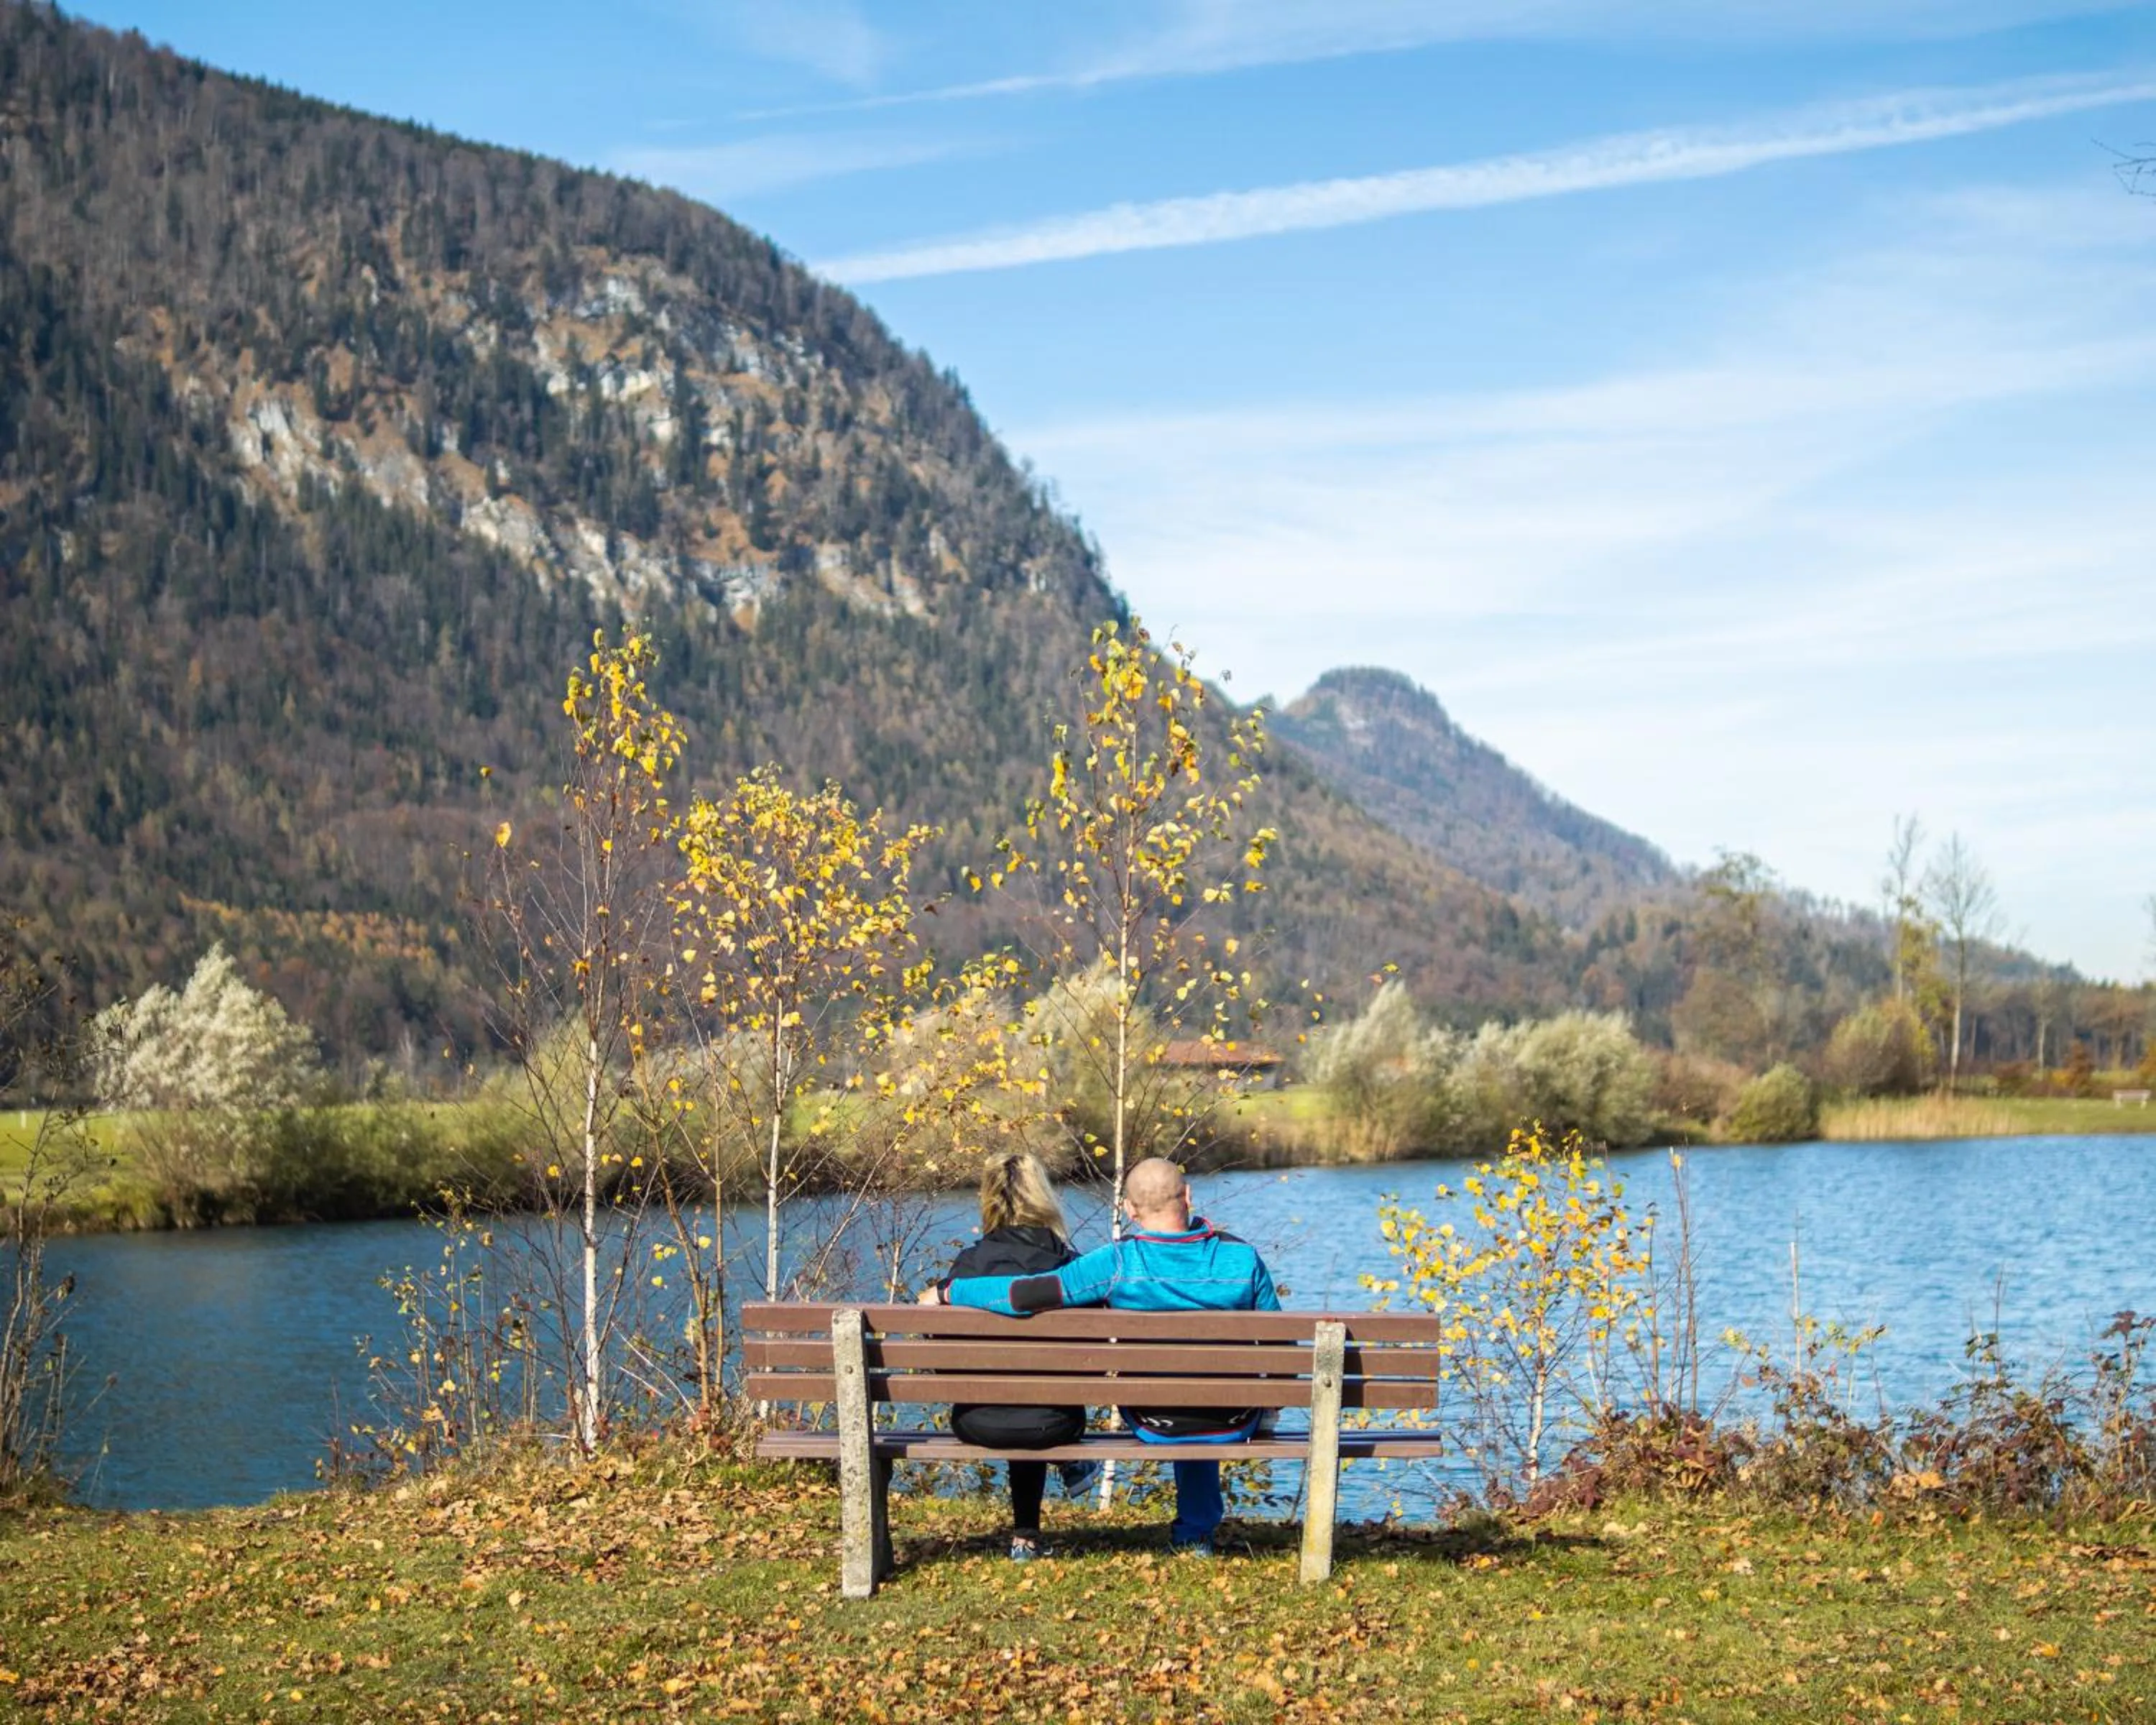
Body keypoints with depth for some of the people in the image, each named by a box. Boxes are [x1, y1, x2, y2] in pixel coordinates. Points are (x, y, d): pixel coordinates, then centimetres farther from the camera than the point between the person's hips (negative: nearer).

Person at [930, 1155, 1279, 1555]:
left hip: (1155, 1428, -1)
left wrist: (948, 1290, -7)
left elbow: (1027, 1294, -23)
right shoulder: (1243, 1258, -15)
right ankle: (1196, 1532, 52)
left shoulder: (1120, 1263, -21)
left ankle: (1195, 1530, 57)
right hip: (1234, 1428, 1)